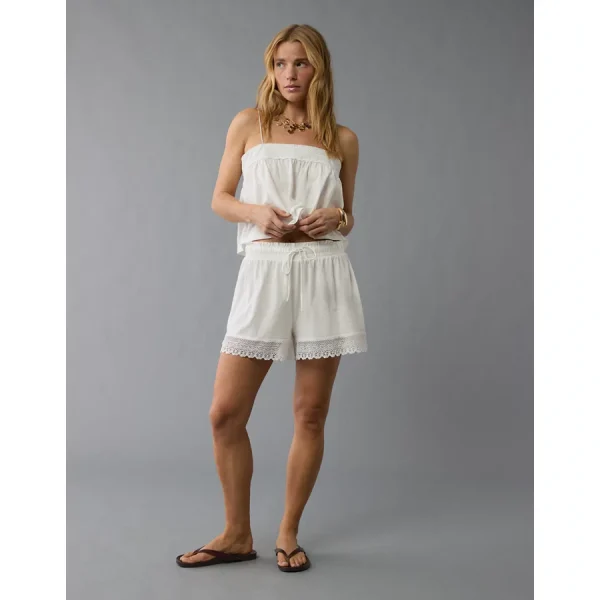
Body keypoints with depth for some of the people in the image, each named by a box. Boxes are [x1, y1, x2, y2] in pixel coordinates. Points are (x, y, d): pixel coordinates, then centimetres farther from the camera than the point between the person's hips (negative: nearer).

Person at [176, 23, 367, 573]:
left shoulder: (342, 139, 10)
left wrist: (336, 219, -6)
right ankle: (238, 535, 18)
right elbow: (220, 198, 11)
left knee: (311, 415, 4)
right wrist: (256, 212, -9)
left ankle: (289, 533, 22)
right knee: (225, 413, -2)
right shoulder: (249, 124, 9)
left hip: (324, 275, 0)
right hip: (263, 273, 0)